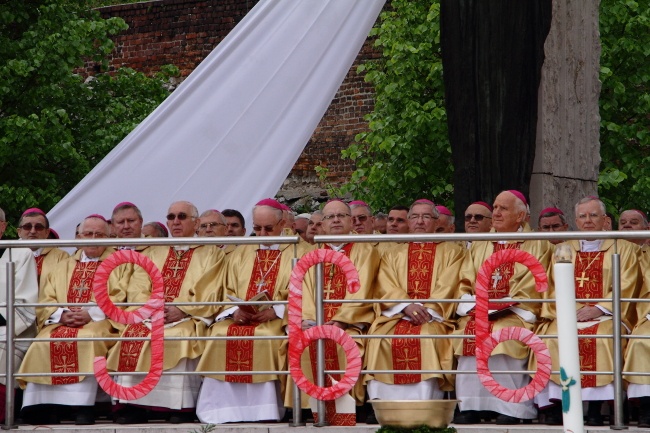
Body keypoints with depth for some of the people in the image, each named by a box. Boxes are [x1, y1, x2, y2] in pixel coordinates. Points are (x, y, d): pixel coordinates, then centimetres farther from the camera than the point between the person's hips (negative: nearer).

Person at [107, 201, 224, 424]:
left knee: (180, 337, -34)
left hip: (189, 319, -3)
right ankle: (133, 407, -30)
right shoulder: (152, 253, 24)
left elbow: (209, 296, 1)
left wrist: (181, 310, -13)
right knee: (134, 334, -27)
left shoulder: (211, 253, 13)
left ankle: (180, 407, -33)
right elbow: (137, 290, 11)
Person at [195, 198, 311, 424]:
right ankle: (225, 410, -25)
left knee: (263, 338, -35)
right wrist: (235, 311, -7)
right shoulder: (241, 253, 21)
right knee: (220, 335, -26)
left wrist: (275, 311, -17)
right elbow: (228, 292, 15)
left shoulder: (297, 253, 9)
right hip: (240, 318, 3)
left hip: (277, 321, -3)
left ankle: (261, 411, -30)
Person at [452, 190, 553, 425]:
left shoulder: (537, 246, 11)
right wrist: (473, 305, -4)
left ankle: (509, 411, -31)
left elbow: (531, 289, 0)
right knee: (470, 333, -28)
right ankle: (468, 409, -29)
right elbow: (464, 284, 16)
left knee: (503, 334, -33)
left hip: (515, 315, -3)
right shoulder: (479, 247, 24)